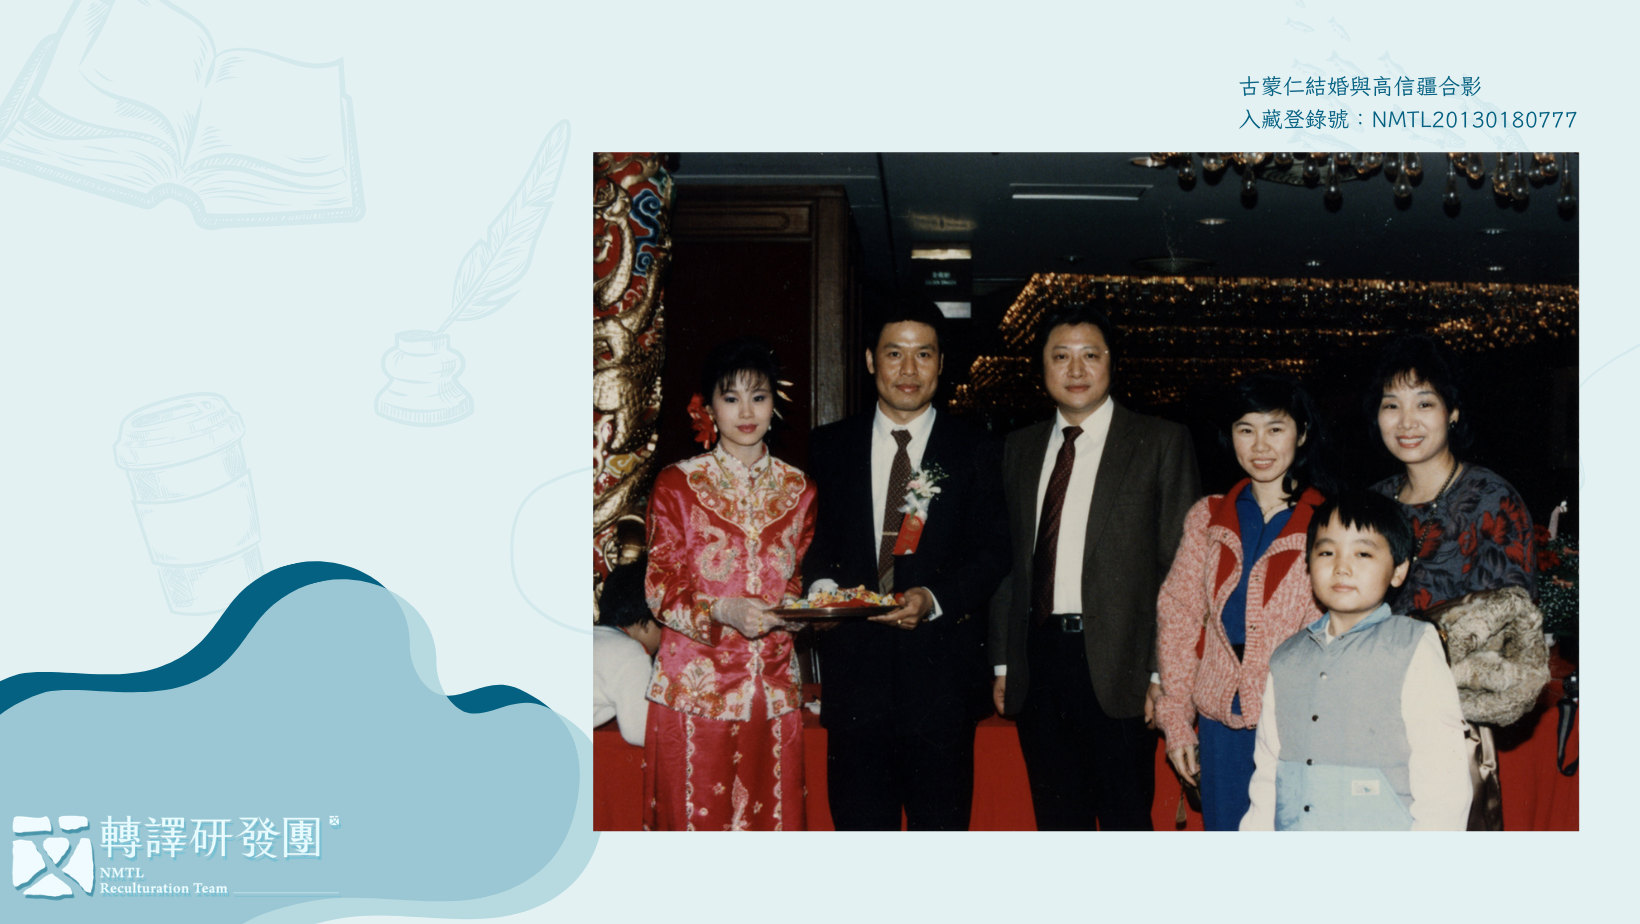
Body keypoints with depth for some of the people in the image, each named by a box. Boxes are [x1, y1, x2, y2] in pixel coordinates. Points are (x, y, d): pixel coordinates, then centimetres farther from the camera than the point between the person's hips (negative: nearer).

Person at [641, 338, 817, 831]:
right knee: (697, 821, -1)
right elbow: (661, 590, -2)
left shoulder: (798, 489, 10)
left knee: (773, 821, 3)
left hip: (773, 684, 3)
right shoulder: (676, 484, 0)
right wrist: (722, 611, -18)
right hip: (695, 684, -3)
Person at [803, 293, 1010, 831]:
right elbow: (815, 540, 11)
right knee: (858, 821, 7)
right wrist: (822, 585, -10)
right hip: (853, 666, 2)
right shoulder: (829, 446, 11)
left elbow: (992, 550, 0)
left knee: (941, 821, 4)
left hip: (940, 665, -1)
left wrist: (934, 599, -16)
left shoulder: (975, 450, 6)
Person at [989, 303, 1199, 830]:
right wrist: (1002, 663, 10)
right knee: (1057, 821, 12)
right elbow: (1008, 561, 14)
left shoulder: (1161, 443, 0)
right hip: (1037, 660, 4)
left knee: (1126, 821, 3)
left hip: (1116, 664, -4)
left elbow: (1179, 566, -4)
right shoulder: (1020, 449, 13)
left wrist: (1164, 670, -10)